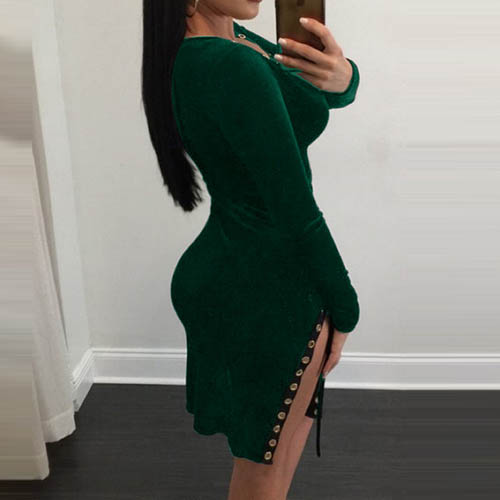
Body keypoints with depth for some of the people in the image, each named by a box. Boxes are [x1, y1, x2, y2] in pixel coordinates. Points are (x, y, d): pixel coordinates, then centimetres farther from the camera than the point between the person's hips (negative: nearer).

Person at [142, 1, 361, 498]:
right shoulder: (234, 66, -27)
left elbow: (338, 94, 5)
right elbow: (296, 211, -24)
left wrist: (340, 76, -20)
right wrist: (344, 308, -9)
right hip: (267, 293, -9)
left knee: (295, 417, 30)